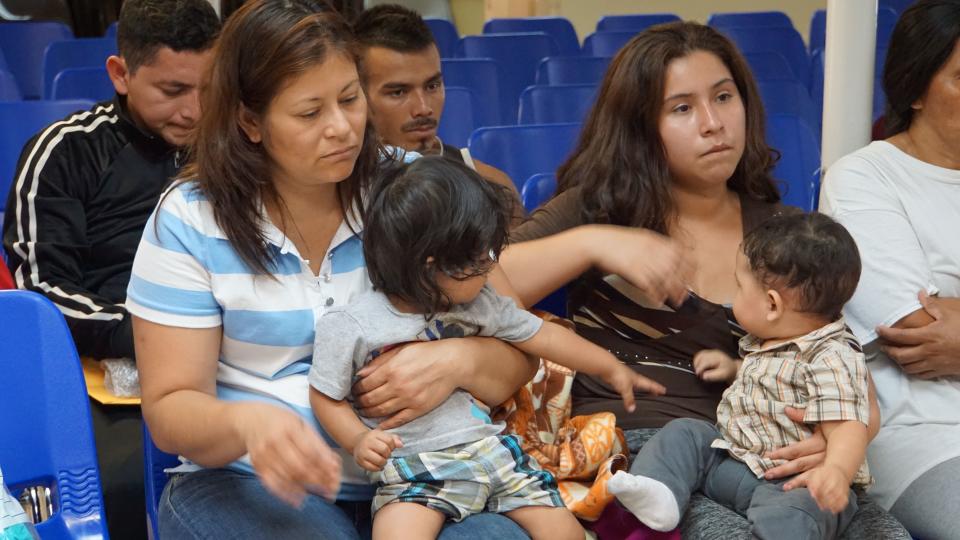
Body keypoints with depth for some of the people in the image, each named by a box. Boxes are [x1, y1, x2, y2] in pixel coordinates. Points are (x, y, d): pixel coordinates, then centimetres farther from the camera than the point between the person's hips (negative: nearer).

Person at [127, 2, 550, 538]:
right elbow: (170, 409, -5)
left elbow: (518, 349, 1)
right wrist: (247, 423, -29)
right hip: (251, 481, -1)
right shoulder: (189, 223, -5)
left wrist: (458, 360, -23)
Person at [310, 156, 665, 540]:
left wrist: (611, 368, 23)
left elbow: (542, 336, 16)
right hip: (411, 467, -4)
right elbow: (326, 396, 1)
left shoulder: (480, 304, 5)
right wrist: (358, 441, -17)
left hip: (489, 447, 5)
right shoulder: (352, 327, -9)